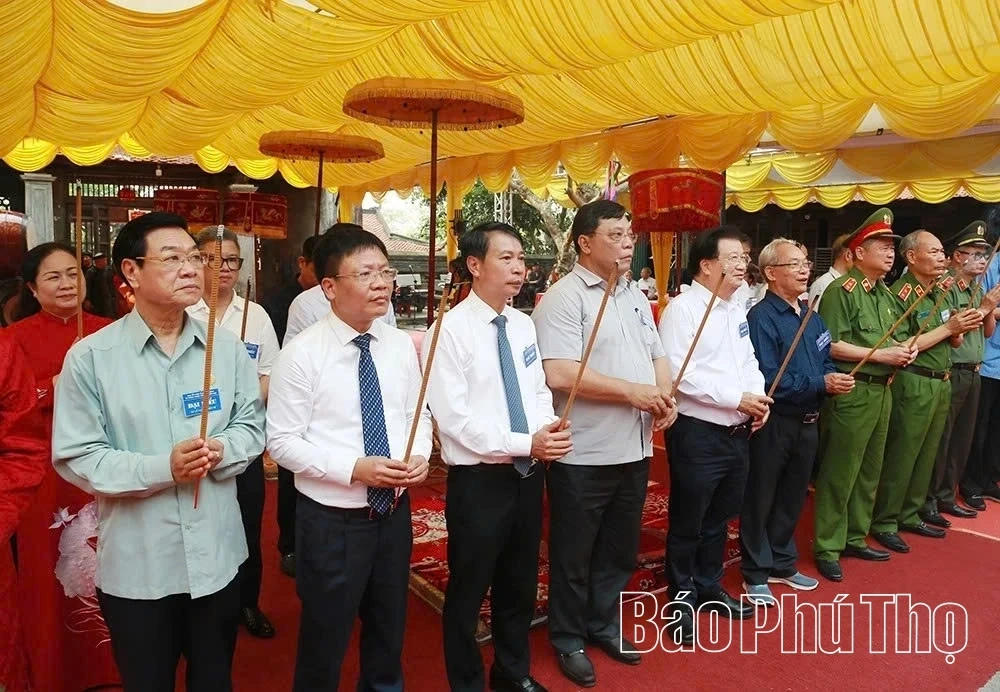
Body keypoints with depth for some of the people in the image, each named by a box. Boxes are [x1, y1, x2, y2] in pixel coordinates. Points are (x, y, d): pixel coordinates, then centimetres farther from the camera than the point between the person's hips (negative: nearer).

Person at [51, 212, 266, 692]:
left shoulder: (227, 348, -1)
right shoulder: (90, 357, -10)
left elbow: (252, 427, 4)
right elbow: (76, 457, -10)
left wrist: (220, 450, -17)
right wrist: (162, 468, -21)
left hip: (217, 555, 3)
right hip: (135, 566, -2)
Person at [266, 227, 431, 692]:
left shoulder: (400, 346, -2)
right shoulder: (302, 354, -16)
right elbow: (282, 442, -16)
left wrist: (420, 456, -12)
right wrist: (355, 468, -24)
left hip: (394, 511, 5)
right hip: (331, 520, -5)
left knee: (389, 628, 26)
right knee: (325, 639, 16)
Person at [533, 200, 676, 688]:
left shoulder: (636, 297, 12)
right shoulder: (564, 298, -14)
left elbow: (656, 355, 18)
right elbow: (559, 374, -24)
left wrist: (665, 396, -3)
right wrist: (631, 391, -20)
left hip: (634, 450, 8)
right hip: (584, 455, -7)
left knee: (620, 550, 21)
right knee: (574, 555, 11)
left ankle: (603, 625, 41)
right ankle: (568, 638, 30)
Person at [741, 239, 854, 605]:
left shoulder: (812, 317, 11)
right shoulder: (761, 318, -16)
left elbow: (824, 362, 16)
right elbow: (768, 379, -23)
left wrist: (835, 379, -7)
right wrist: (821, 384, -22)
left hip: (807, 422, 8)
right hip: (773, 423, -8)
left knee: (792, 497, 19)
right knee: (760, 500, 5)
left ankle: (782, 564, 35)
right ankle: (756, 574, 18)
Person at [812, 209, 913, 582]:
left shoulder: (885, 293, 16)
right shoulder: (841, 290, -11)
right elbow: (831, 345, -19)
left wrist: (904, 348, 4)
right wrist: (881, 355, -18)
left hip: (882, 390, 9)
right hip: (851, 392, -9)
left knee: (869, 471, 16)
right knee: (839, 472, -2)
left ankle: (855, 538, 30)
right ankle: (827, 548, 9)